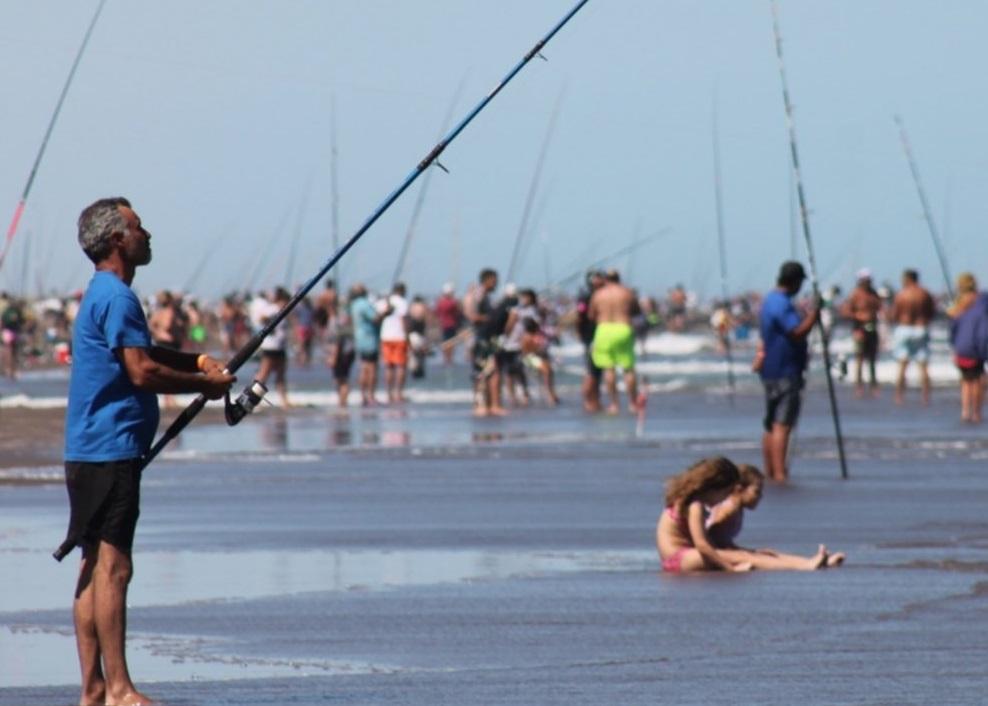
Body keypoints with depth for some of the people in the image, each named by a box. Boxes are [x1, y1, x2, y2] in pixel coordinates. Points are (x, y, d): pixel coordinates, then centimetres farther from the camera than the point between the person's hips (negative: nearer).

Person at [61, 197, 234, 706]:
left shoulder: (104, 294, 19)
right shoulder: (116, 297, -13)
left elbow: (141, 354, 32)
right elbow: (142, 372, -21)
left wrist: (197, 362, 15)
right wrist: (206, 384, -8)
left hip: (92, 451, 11)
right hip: (110, 450, -11)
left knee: (96, 567, 9)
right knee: (112, 566, -10)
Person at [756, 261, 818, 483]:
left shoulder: (770, 300, 16)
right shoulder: (781, 304, -18)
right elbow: (798, 332, -28)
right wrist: (813, 313, -20)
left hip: (771, 371, 11)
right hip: (785, 372, -11)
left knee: (771, 425, 15)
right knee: (782, 425, -14)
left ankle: (770, 472, 21)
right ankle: (779, 473, -19)